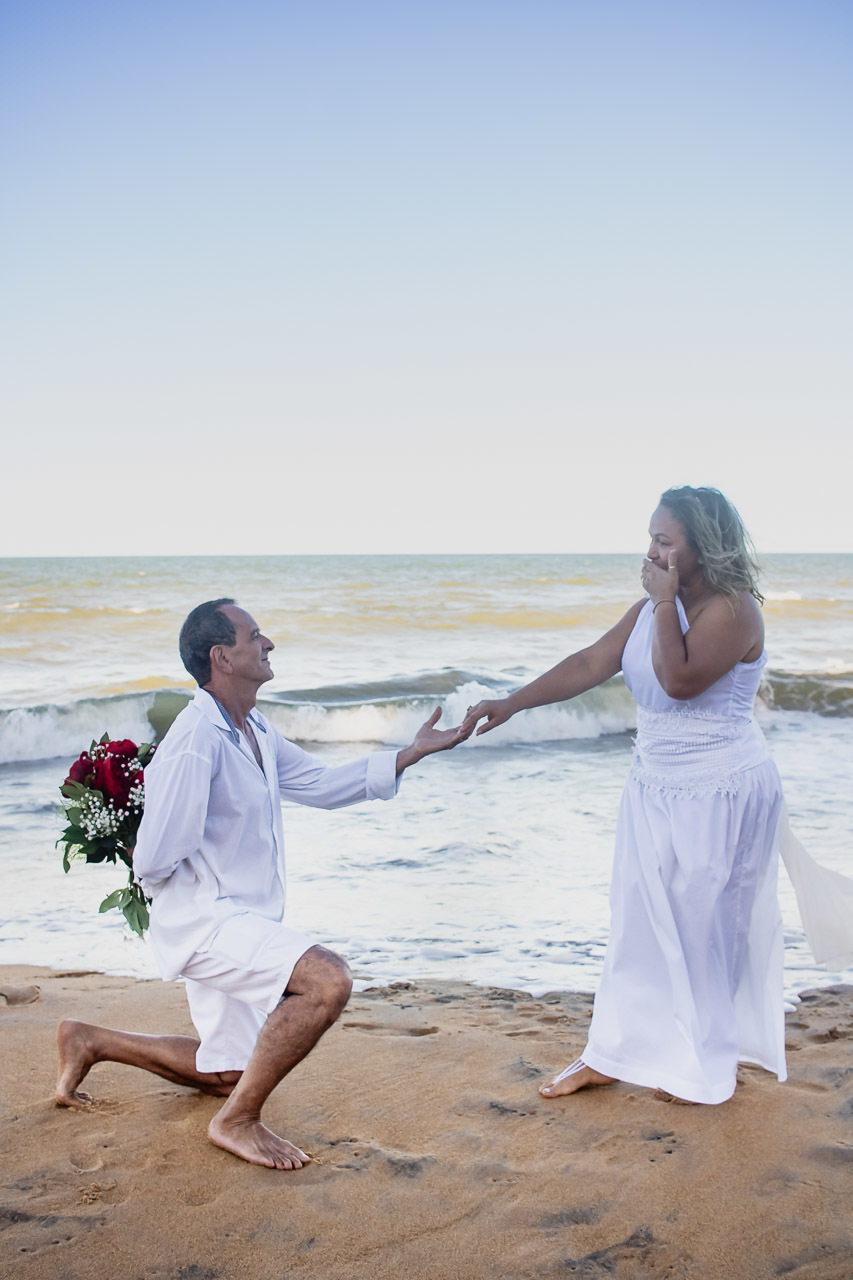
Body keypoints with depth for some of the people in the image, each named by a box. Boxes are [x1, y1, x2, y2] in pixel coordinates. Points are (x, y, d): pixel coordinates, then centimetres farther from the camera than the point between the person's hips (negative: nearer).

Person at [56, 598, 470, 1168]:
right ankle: (238, 1121, -12)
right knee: (328, 981, -29)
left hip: (238, 923, 10)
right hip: (205, 919, -10)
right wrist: (207, 892, -3)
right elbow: (154, 861, -22)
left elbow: (322, 784, 17)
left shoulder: (259, 733, 8)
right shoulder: (196, 739, -22)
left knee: (227, 1076, 20)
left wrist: (415, 752, 14)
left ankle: (91, 1041, 33)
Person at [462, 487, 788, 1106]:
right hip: (656, 790, 8)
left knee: (707, 926, 4)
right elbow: (591, 663, 4)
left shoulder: (732, 609, -16)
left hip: (721, 794, -7)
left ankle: (704, 1064, 20)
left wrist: (665, 602, -21)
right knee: (640, 920, 11)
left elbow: (679, 680, -29)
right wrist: (511, 704, -2)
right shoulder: (652, 609, 7)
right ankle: (613, 1053, 21)